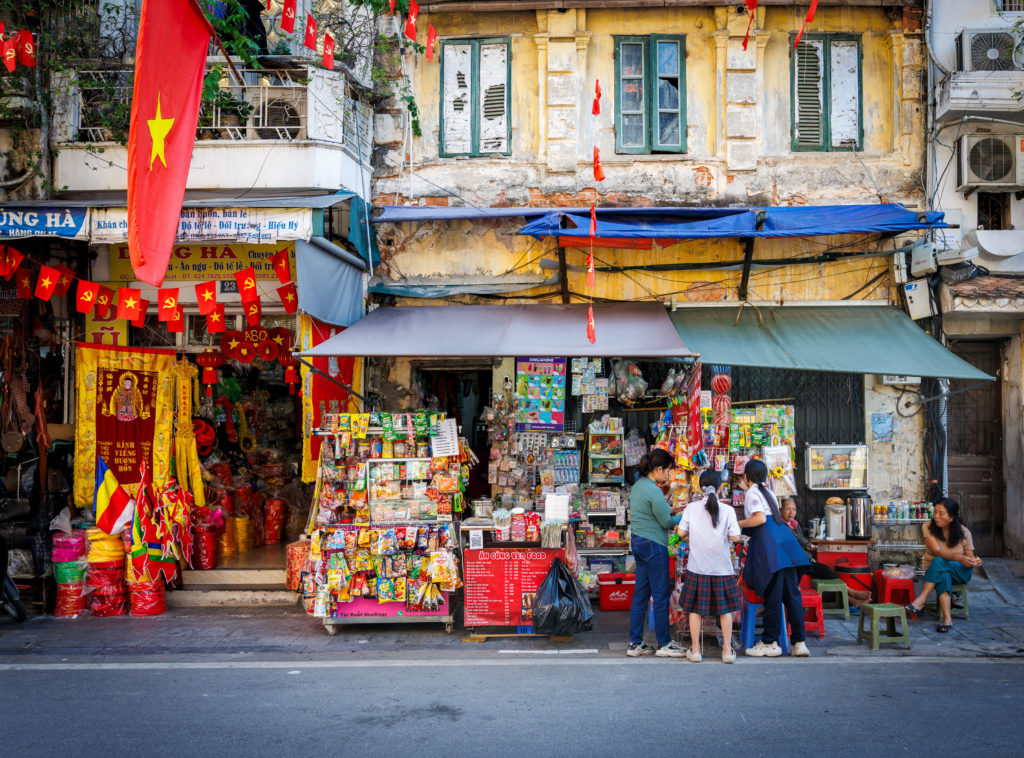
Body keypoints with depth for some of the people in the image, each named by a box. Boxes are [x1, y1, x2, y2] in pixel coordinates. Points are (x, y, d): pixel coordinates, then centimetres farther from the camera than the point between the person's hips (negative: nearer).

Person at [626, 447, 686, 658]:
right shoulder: (653, 491, -18)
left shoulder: (638, 485, 11)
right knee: (661, 595, 0)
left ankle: (635, 643, 15)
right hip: (653, 545, -10)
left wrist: (668, 510, 13)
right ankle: (664, 644, 8)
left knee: (641, 594, 11)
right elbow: (666, 522, -13)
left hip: (638, 543, 10)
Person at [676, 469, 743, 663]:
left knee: (695, 609, 9)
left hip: (698, 568, 0)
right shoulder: (727, 510, -7)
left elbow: (681, 532, -1)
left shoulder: (691, 508, -4)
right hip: (721, 568, 0)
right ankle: (727, 650, 15)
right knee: (725, 610, 11)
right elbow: (735, 537, -6)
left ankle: (695, 650, 13)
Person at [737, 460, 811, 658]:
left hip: (768, 545, -8)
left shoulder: (752, 494, -2)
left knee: (772, 595, -4)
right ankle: (799, 643, 6)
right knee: (792, 592, 5)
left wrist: (738, 523, -5)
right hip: (784, 541, 8)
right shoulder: (767, 492, 21)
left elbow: (760, 518, -17)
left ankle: (770, 643, 1)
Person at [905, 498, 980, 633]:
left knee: (939, 562, -35)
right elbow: (937, 551, -20)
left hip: (960, 572, -1)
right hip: (936, 571, 1)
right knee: (943, 576, -38)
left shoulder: (963, 532, -7)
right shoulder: (929, 527, -7)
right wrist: (958, 558, -36)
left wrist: (974, 562, -28)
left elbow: (970, 557, -2)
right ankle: (947, 619, -46)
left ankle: (921, 600, -39)